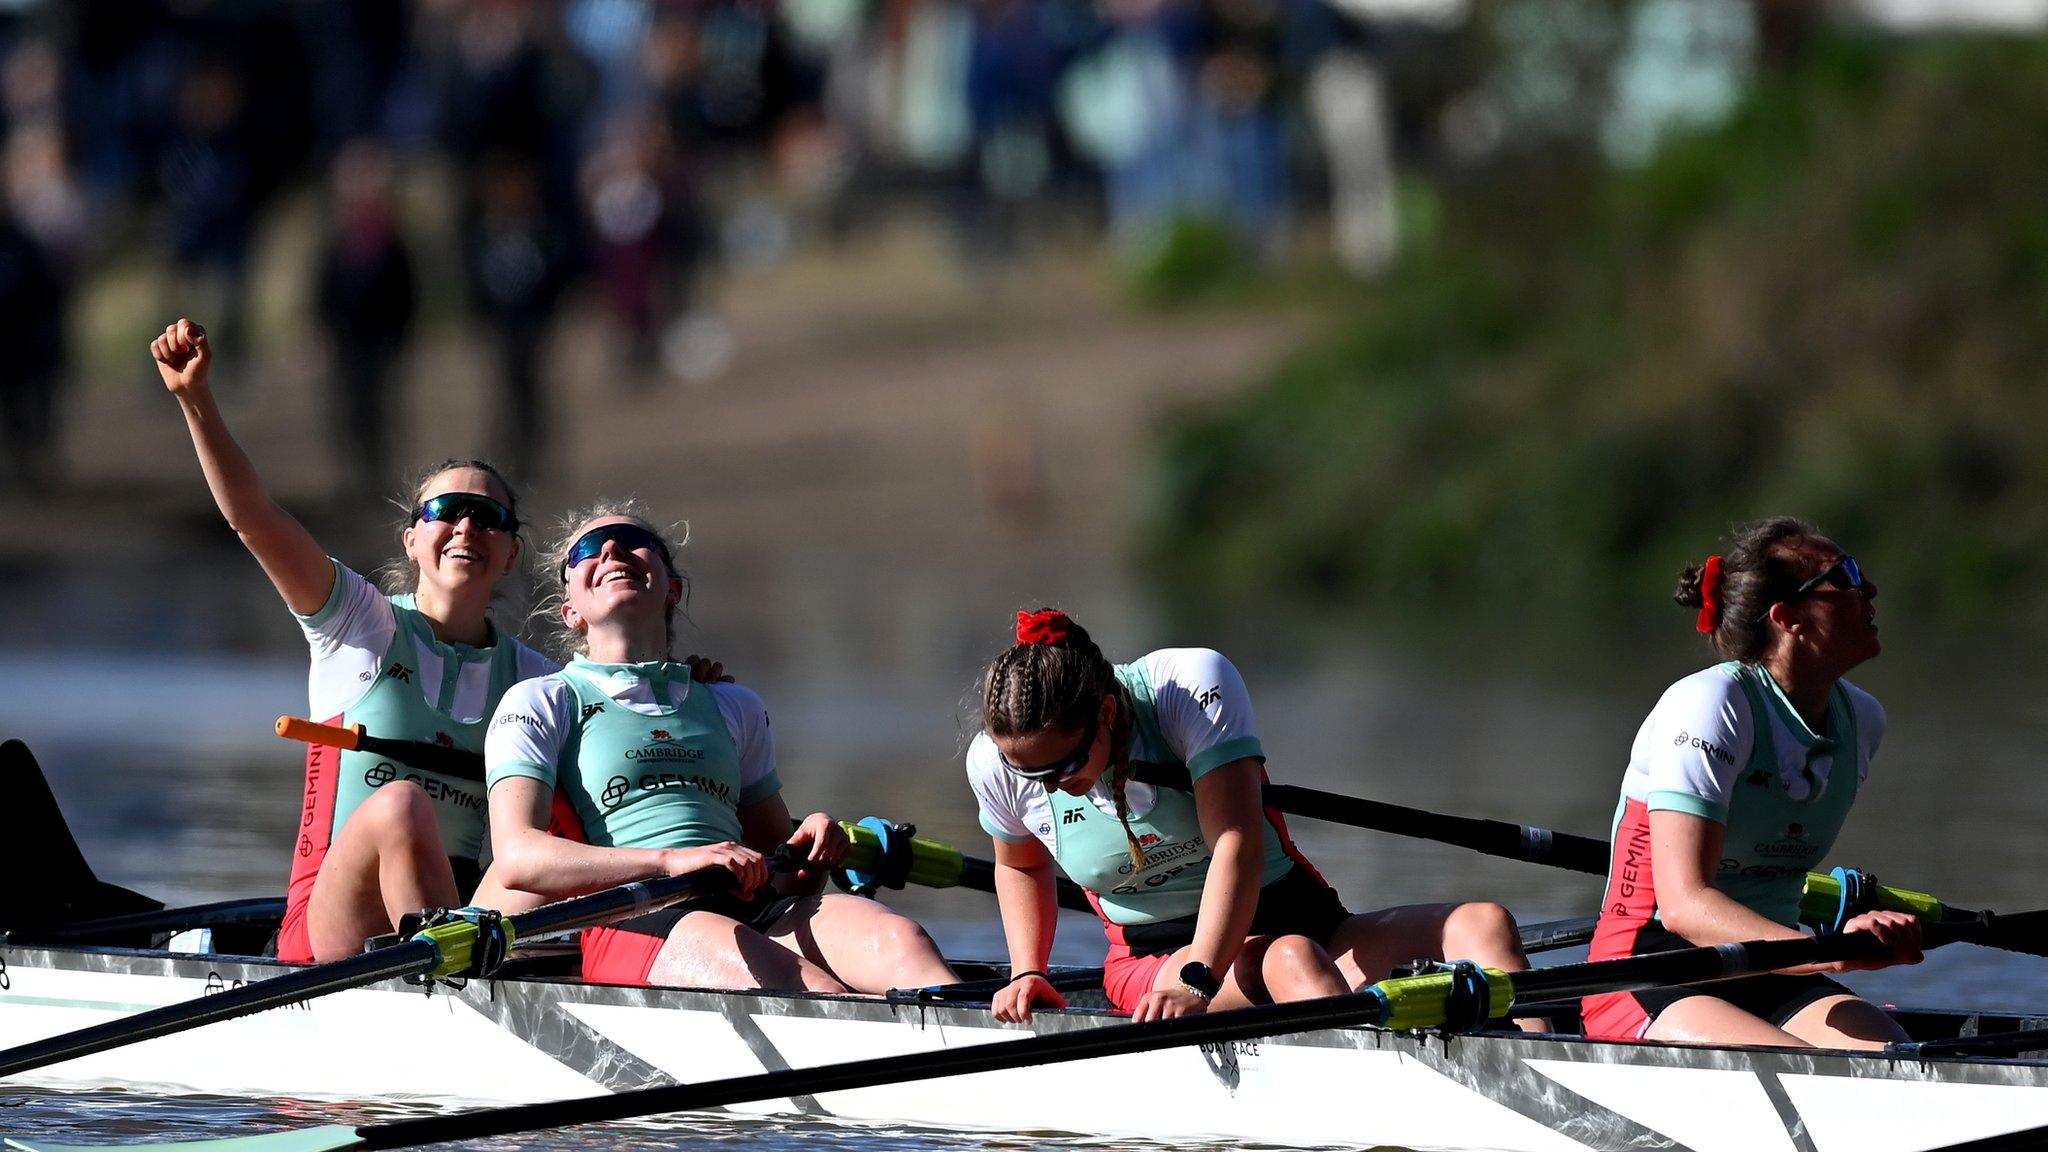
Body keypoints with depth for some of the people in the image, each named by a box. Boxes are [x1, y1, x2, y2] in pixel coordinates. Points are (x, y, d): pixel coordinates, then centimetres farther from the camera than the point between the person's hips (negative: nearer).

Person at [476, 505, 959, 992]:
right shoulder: (541, 702, 17)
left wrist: (811, 850, 8)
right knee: (813, 993, -36)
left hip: (753, 915, 4)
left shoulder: (734, 708, 31)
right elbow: (516, 859, -1)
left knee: (899, 940, -30)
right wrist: (673, 861, -14)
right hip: (635, 924, -4)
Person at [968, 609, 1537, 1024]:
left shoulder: (1194, 684, -18)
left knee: (1483, 925, -24)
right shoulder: (995, 764, -8)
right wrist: (1027, 973, 1)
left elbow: (1239, 842, -28)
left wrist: (1198, 978, -39)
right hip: (1153, 961, -1)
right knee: (1288, 959, -37)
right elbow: (1020, 867, 17)